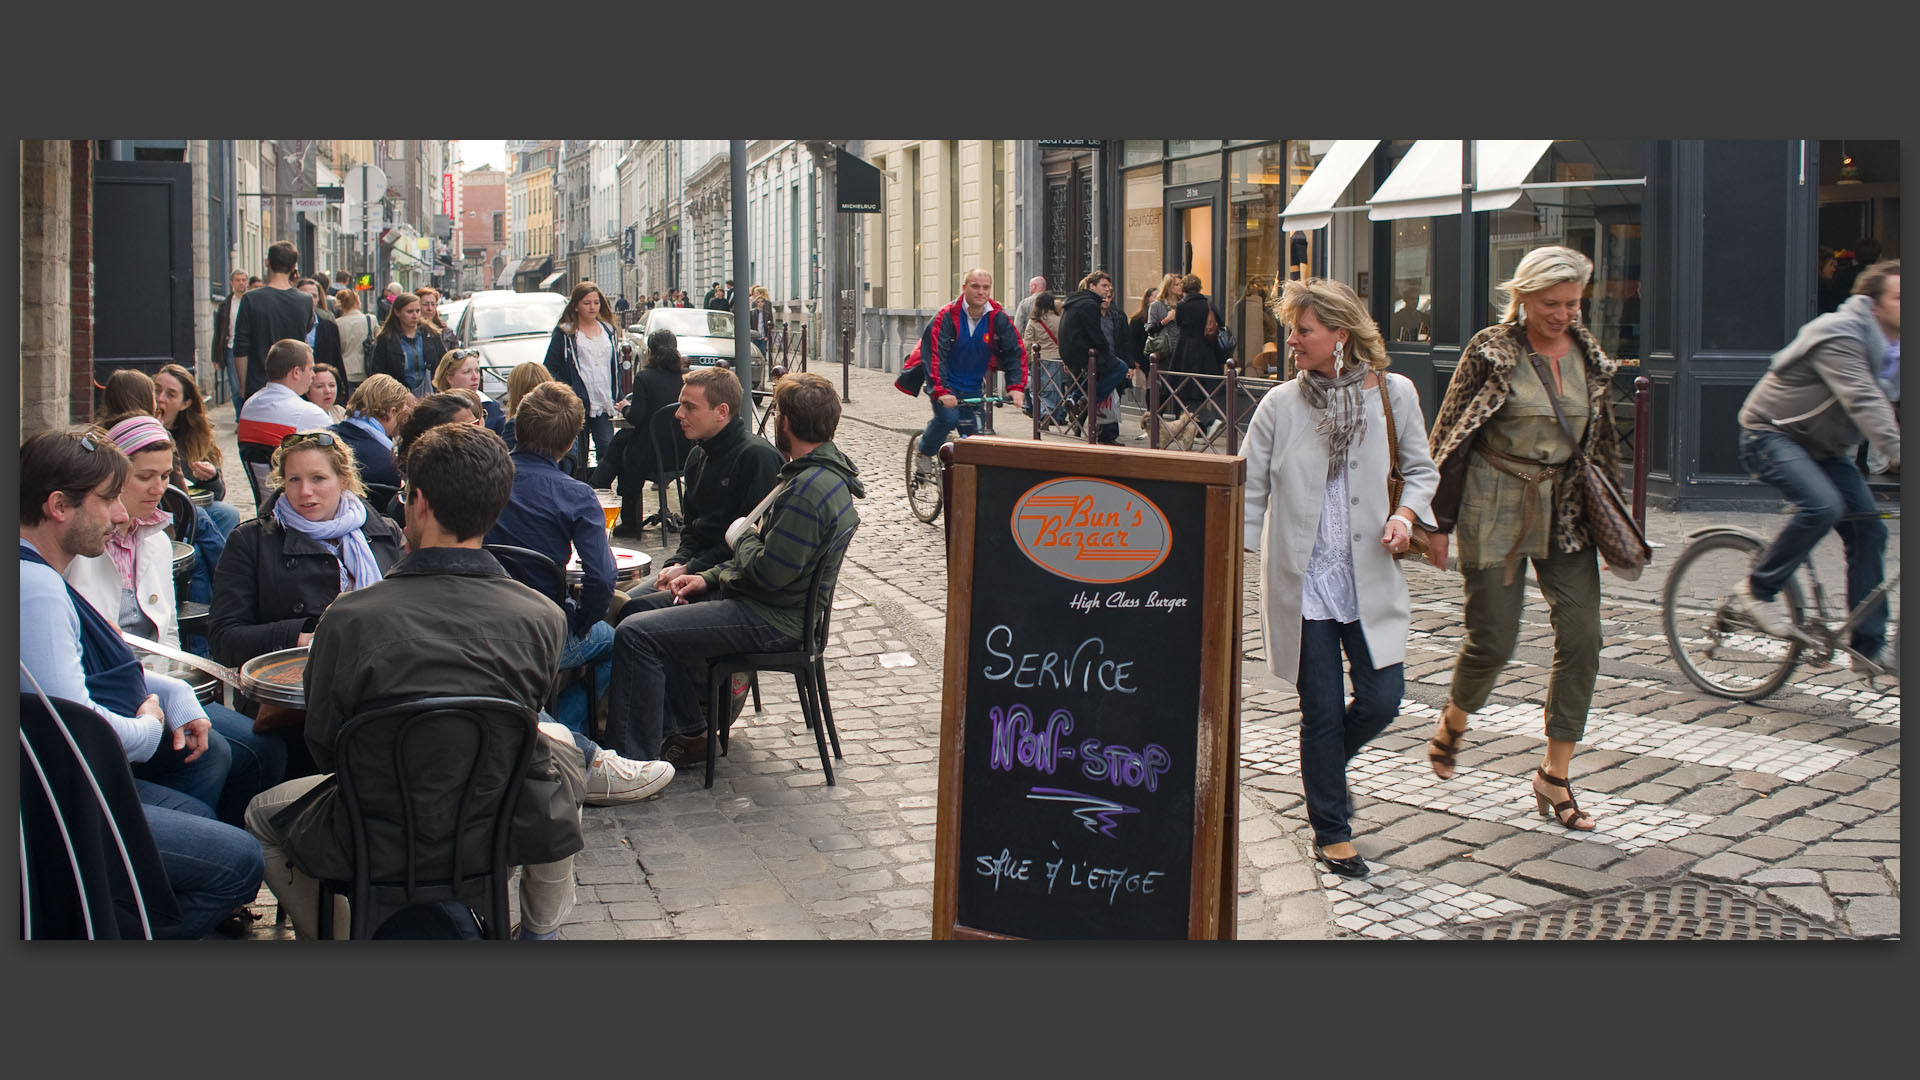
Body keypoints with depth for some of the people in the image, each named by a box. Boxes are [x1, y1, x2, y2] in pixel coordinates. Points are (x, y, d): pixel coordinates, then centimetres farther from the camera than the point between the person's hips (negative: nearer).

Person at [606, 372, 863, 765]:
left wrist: (740, 536, -8)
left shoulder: (810, 488, -25)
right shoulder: (815, 472, 11)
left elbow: (771, 572, -28)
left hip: (772, 620, -11)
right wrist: (710, 577, 10)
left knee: (636, 633, -17)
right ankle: (688, 730, 22)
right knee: (639, 607, 19)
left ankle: (635, 760, -9)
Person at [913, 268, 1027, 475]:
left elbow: (1016, 351, -6)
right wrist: (941, 391, -37)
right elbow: (934, 354, -25)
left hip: (974, 388, 4)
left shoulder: (998, 318, -8)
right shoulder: (947, 316, -19)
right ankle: (925, 451, 4)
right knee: (949, 418, -26)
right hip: (946, 384, -4)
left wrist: (1016, 387, -19)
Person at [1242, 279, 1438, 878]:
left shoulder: (1393, 393, 0)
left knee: (1381, 700, 0)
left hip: (1370, 581, 1)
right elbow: (1250, 491, 1)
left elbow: (1421, 469, 11)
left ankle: (1327, 761, 33)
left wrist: (1405, 515, -9)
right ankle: (1331, 832, 19)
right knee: (1321, 712, 2)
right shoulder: (1280, 404, -2)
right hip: (1302, 582, -1)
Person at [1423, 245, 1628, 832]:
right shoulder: (1491, 352, -7)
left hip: (1566, 513, 4)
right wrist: (1440, 522, -5)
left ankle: (1555, 775, 6)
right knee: (1493, 640, -2)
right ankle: (1454, 718, 32)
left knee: (1582, 636, -5)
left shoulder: (1589, 356, 7)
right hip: (1496, 509, -4)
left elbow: (1601, 441, 17)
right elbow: (1451, 438, -4)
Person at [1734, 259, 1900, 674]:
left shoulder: (1887, 344, 4)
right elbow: (1863, 403, -36)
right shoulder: (1840, 336, -24)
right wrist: (1897, 454, -47)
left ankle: (1868, 645, 4)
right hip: (1772, 434, -9)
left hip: (1824, 445, 9)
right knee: (1822, 505, -33)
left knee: (1869, 530, -2)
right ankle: (1757, 590, -14)